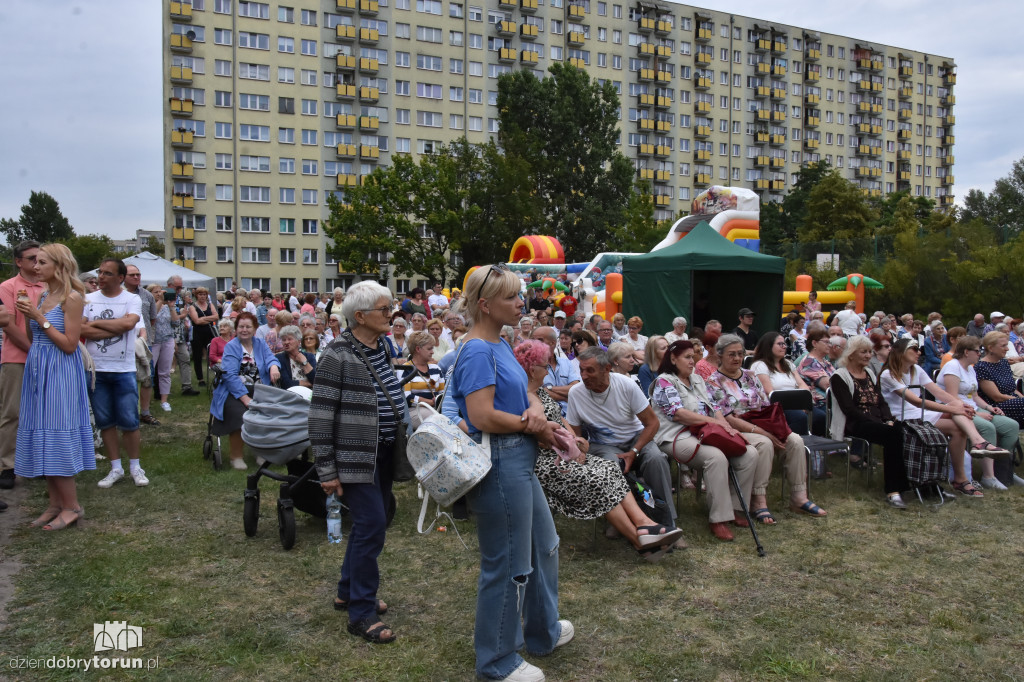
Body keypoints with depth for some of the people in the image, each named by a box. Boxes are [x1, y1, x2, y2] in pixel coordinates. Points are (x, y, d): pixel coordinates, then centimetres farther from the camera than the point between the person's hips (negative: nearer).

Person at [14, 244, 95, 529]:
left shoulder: (71, 298, -10)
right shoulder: (42, 296, 12)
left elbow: (69, 344, -16)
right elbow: (34, 340, 16)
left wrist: (40, 318, -15)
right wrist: (27, 317, 1)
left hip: (59, 374, -8)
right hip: (37, 372, 8)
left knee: (56, 436, -6)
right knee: (43, 438, 9)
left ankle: (71, 506, 4)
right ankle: (55, 504, 18)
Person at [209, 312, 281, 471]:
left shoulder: (261, 345, 16)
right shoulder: (231, 347, 2)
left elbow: (270, 358, -2)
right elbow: (230, 374, -10)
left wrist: (273, 367, -30)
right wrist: (245, 398, -21)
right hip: (235, 392, -3)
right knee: (240, 414, -32)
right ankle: (236, 457, -13)